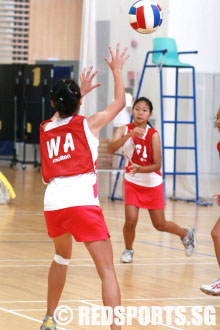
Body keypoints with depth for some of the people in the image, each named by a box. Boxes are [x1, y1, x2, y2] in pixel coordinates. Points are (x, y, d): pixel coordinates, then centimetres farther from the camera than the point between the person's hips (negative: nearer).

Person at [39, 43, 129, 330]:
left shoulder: (46, 129, 16)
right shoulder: (88, 124, 5)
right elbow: (120, 102, 20)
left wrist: (80, 93, 50)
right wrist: (117, 69, 32)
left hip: (53, 203, 5)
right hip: (82, 202, -5)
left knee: (62, 258, 31)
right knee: (107, 270, -6)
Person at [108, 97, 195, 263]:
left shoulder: (153, 135, -19)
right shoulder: (125, 130, -11)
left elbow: (157, 165, -18)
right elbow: (111, 149, -29)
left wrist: (140, 169, -36)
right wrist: (130, 134, -39)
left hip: (152, 184, -1)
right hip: (132, 182, 2)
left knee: (160, 225, 9)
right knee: (131, 221, -14)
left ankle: (186, 234, 39)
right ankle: (128, 250, 15)